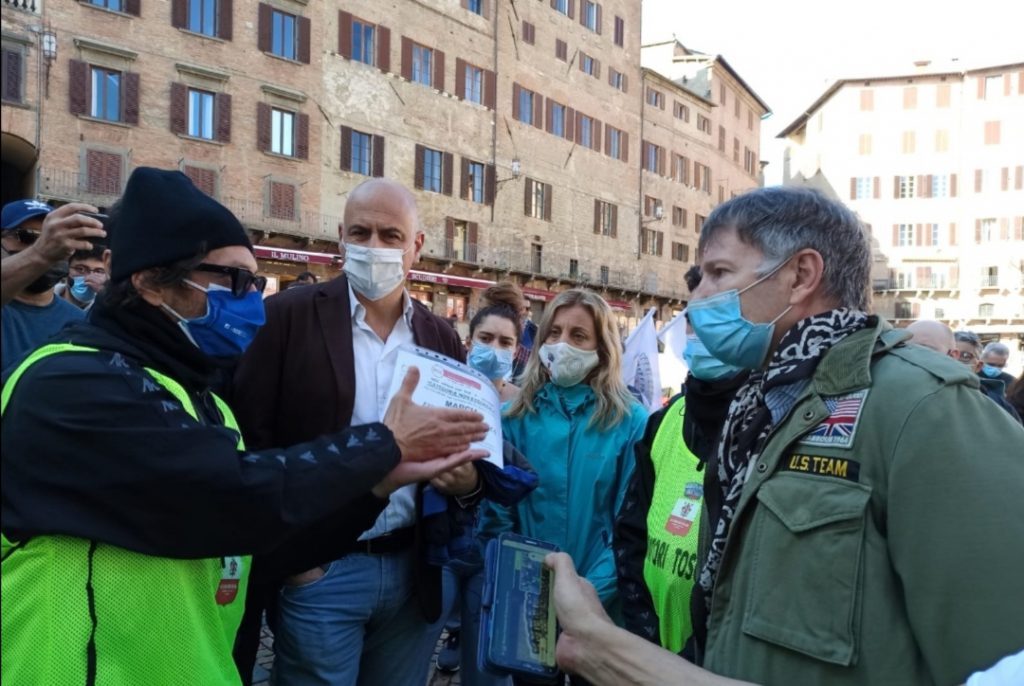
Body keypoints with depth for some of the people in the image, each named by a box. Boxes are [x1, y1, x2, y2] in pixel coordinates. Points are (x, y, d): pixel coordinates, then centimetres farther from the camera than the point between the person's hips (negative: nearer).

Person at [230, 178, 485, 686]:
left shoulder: (441, 337, 6)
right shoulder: (288, 316, -6)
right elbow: (250, 439, -8)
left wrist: (468, 480, -11)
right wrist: (284, 557, -9)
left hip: (414, 571, 4)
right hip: (318, 572, -3)